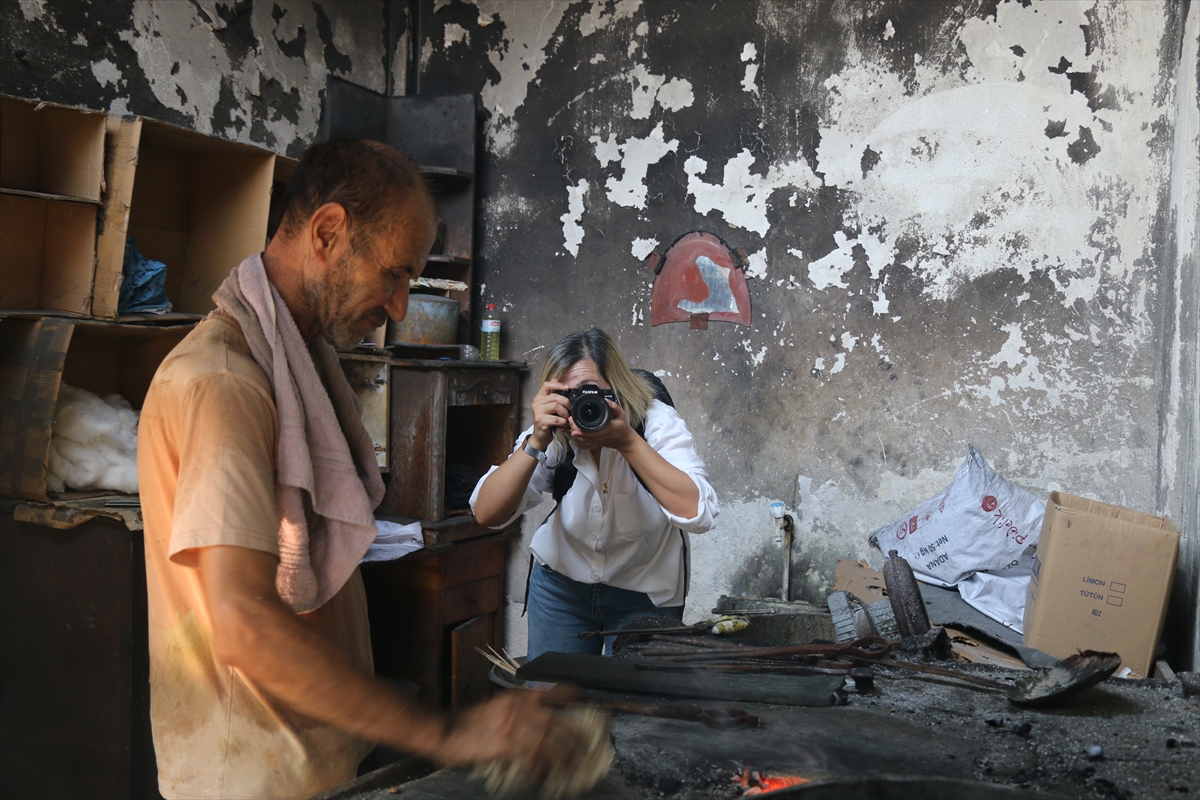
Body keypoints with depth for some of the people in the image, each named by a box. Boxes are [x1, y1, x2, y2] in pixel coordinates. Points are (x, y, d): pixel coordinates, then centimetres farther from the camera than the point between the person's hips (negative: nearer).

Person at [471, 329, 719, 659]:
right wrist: (536, 442, -37)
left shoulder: (657, 422, -23)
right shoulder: (553, 439, -17)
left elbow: (697, 514, -37)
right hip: (562, 584, 2)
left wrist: (627, 441, -41)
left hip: (645, 596, -2)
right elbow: (487, 514, -26)